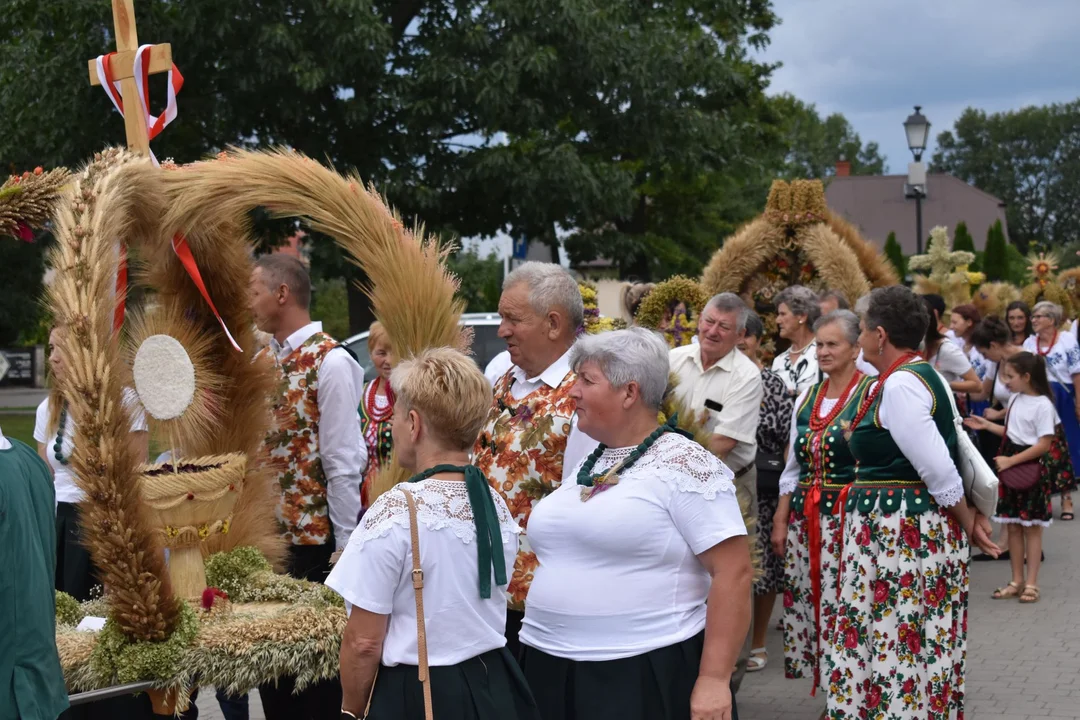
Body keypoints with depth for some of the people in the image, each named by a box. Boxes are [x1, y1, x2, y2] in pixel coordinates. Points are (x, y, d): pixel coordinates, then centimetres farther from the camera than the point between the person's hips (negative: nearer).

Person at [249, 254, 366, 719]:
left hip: (314, 539, -8)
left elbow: (343, 465, -16)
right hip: (266, 536, 8)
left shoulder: (330, 362, -14)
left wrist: (345, 549, -16)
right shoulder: (265, 358, 10)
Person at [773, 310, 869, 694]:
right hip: (804, 516, 7)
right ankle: (826, 689, 17)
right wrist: (781, 520, 13)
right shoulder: (807, 397, 13)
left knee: (843, 605, -7)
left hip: (849, 517, -7)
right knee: (804, 602, 7)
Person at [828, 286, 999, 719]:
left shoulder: (900, 383, -18)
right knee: (913, 640, 14)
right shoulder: (917, 374, 13)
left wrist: (966, 520, -10)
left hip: (900, 532, -10)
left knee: (897, 641, -4)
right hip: (907, 525, 10)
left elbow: (937, 466, -20)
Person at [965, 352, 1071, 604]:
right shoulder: (1015, 399, 9)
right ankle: (1017, 580, 17)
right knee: (1012, 526, 10)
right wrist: (986, 425, 12)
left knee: (1031, 527, 0)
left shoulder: (1043, 405, -16)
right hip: (1010, 467, 8)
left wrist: (1011, 460, -20)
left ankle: (1031, 583, 6)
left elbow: (1044, 444, -19)